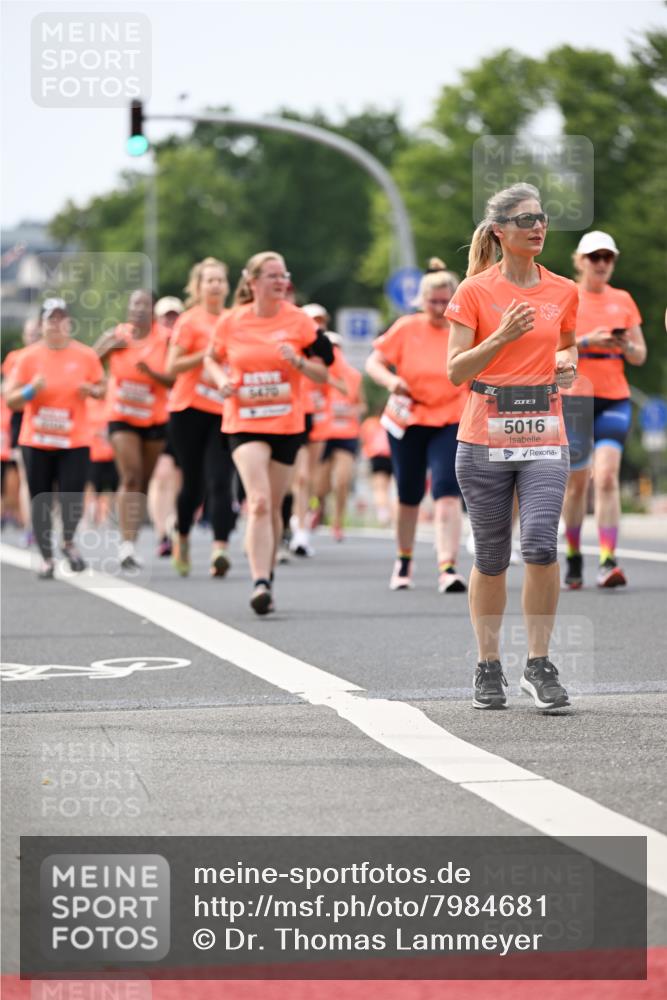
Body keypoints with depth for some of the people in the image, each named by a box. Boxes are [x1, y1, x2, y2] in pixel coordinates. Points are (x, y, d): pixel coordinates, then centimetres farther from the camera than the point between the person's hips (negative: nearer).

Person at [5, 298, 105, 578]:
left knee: (72, 498, -10)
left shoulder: (86, 355, 0)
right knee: (40, 500, 2)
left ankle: (68, 542, 20)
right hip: (36, 442, 0)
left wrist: (91, 391, -10)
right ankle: (46, 557, 17)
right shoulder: (28, 357, -2)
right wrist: (30, 390, -20)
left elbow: (101, 387, 13)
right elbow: (11, 400, 0)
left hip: (74, 442, 0)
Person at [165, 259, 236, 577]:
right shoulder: (190, 321, -3)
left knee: (220, 481, -12)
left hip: (224, 411, 3)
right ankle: (181, 537, 30)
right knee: (194, 483, 5)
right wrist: (206, 355, -19)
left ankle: (220, 548, -20)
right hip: (190, 408, -2)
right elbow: (172, 367, -9)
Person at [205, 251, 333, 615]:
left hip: (287, 424, 2)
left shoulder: (298, 321, -1)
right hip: (244, 422, -2)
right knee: (259, 502, -19)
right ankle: (260, 584, -24)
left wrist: (299, 362, -18)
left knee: (273, 507, 10)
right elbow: (212, 359, 17)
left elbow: (323, 372, 2)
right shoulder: (231, 323, -1)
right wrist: (222, 381, -4)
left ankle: (267, 578, 27)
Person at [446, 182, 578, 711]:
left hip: (544, 435, 2)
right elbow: (456, 370, -5)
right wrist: (502, 337, -19)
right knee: (491, 557, 4)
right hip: (485, 438, -1)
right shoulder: (475, 290, -1)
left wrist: (567, 363, 1)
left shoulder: (563, 291, 8)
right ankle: (489, 668, 18)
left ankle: (539, 665, -7)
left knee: (541, 543, -17)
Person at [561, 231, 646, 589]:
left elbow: (640, 355, 14)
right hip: (574, 398, -1)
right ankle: (573, 557, 23)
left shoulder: (622, 301, 11)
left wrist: (624, 345, -8)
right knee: (576, 482, 5)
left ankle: (607, 562, -21)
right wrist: (587, 341, -17)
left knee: (607, 476, -15)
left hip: (614, 398, 1)